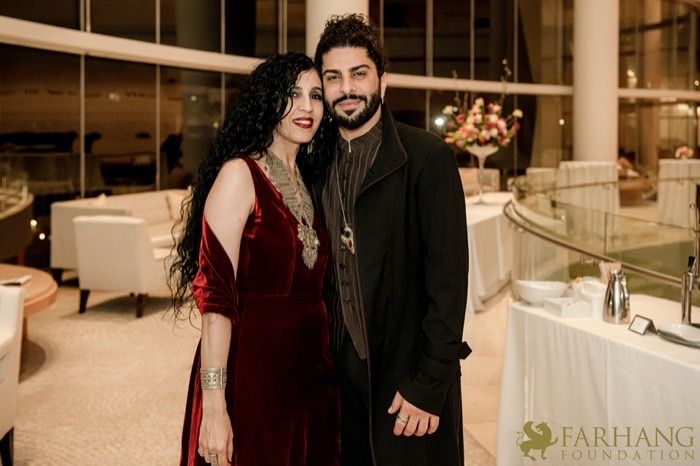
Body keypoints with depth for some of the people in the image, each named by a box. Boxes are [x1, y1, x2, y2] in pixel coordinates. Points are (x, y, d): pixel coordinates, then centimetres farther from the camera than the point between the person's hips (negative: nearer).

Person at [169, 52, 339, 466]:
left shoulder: (306, 183, 11)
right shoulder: (239, 174, -10)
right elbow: (215, 294, -17)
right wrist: (214, 405, -22)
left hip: (311, 371, 7)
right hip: (252, 370, -7)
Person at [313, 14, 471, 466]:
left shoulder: (428, 157, -11)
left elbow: (448, 276, -14)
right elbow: (322, 273, 10)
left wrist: (429, 385, -16)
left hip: (408, 377, -4)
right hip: (339, 373, 5)